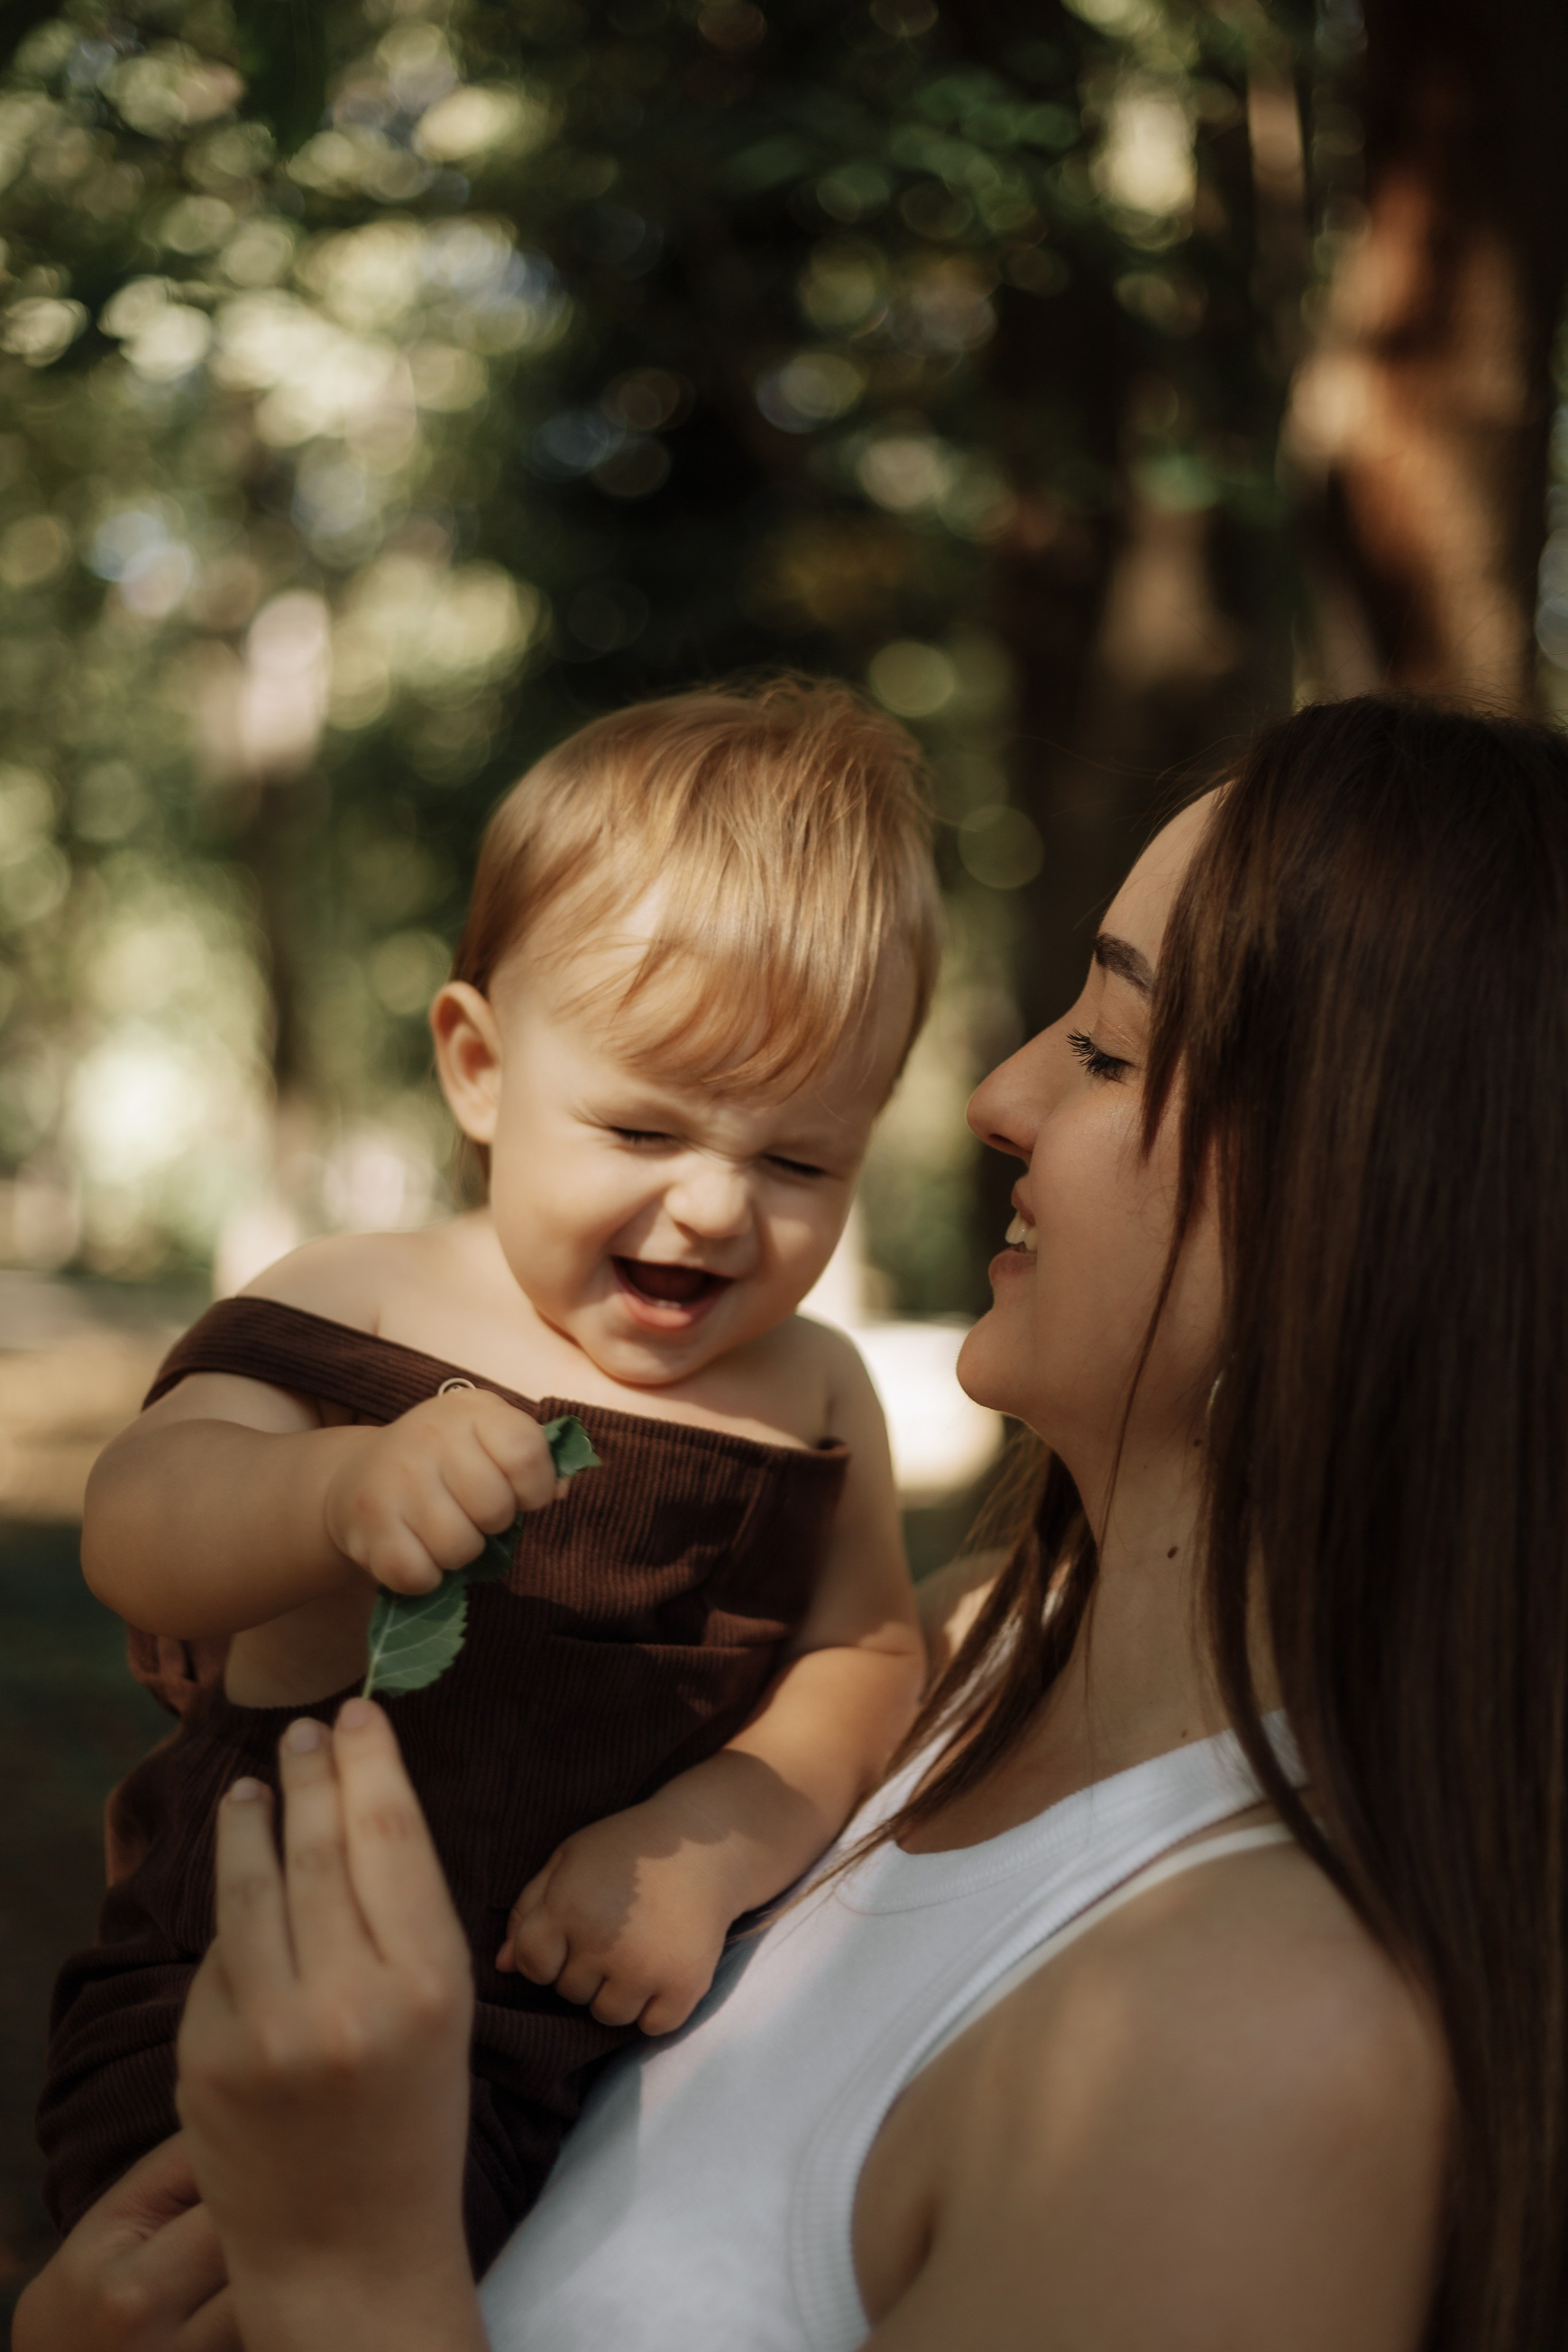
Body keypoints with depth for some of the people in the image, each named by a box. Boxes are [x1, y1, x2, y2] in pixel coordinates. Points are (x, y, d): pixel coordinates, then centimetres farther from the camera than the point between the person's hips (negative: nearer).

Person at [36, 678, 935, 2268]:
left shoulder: (809, 1394, 8)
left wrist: (714, 1837, -16)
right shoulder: (359, 1314, -2)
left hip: (629, 2017, 5)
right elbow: (133, 1529, -14)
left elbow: (861, 1659, 4)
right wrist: (345, 1488, -36)